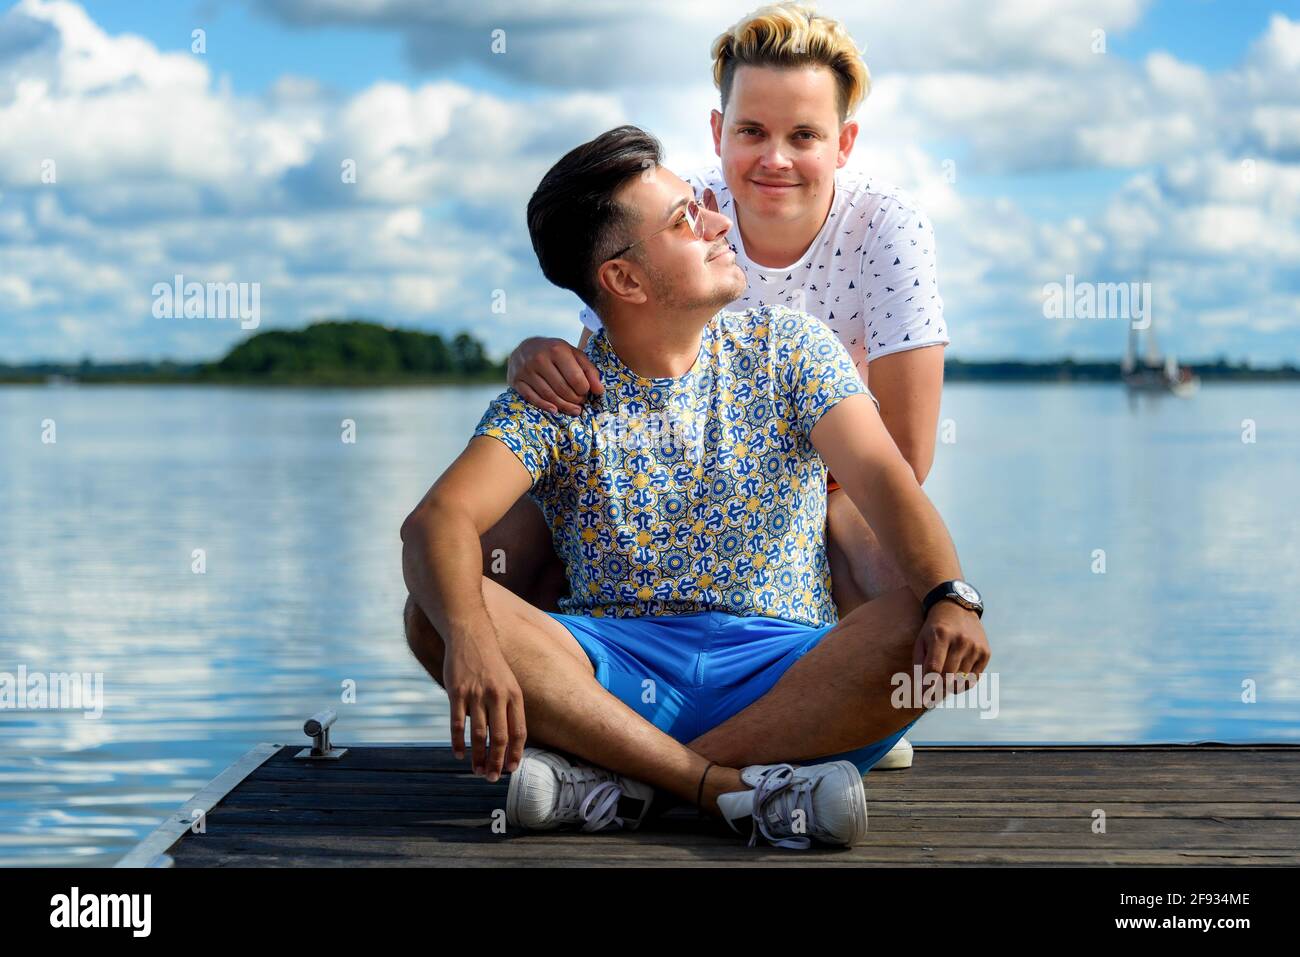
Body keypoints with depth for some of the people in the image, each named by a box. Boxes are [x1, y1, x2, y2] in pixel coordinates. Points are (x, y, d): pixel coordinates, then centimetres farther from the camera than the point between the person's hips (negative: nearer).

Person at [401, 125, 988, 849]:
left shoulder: (791, 348, 6)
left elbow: (884, 478, -8)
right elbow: (439, 520, -14)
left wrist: (950, 595, -29)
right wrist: (470, 638, -37)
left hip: (786, 671, 1)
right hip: (613, 667, 0)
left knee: (936, 637, -29)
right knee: (437, 614, -25)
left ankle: (618, 778, -30)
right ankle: (732, 786, -33)